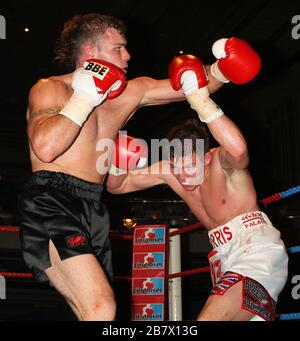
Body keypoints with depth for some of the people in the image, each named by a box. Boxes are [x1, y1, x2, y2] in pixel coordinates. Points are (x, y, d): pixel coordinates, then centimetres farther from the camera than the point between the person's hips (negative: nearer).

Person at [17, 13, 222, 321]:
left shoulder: (130, 93, 15)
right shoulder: (49, 89, -3)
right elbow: (45, 147, -23)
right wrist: (85, 99, -14)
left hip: (92, 212, 8)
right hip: (51, 206, -8)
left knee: (95, 312, 11)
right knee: (101, 309, -23)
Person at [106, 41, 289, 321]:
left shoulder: (222, 162, -18)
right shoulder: (167, 170, 1)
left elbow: (237, 149, -45)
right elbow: (116, 187, 7)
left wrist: (202, 101, -44)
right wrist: (119, 166, -15)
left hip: (258, 250, -9)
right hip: (226, 259, 9)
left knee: (209, 318, -26)